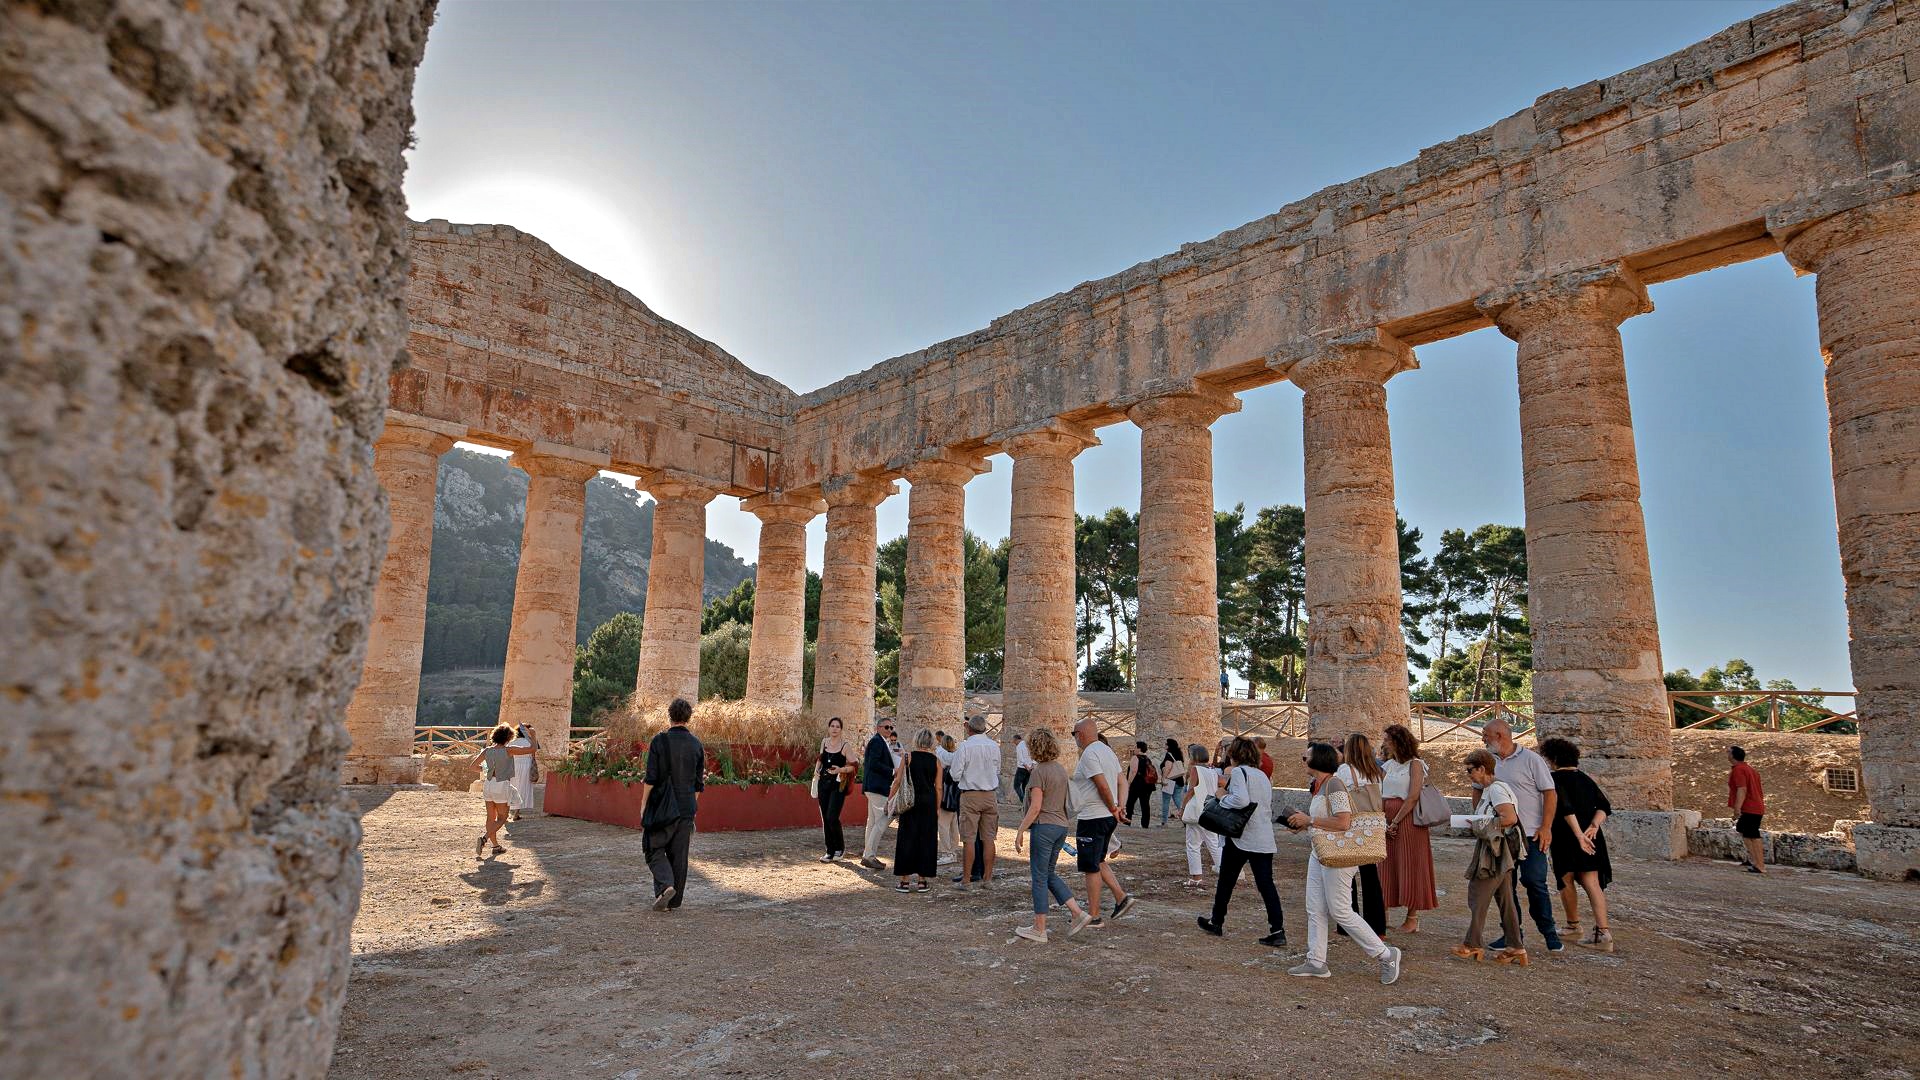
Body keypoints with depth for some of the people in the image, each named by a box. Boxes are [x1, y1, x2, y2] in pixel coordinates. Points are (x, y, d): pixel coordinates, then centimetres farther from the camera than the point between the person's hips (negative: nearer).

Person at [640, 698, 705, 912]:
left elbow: (651, 778, -11)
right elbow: (699, 783, 8)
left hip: (661, 806, -4)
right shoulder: (697, 745, 4)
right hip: (686, 808, 4)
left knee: (654, 848, 9)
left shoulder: (660, 741, -9)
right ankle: (675, 900, 14)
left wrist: (643, 804, -1)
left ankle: (665, 885, -12)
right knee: (679, 854, 10)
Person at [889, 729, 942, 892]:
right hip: (929, 802, 1)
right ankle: (922, 881, 12)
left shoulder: (908, 757, -1)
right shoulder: (936, 761, 3)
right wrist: (937, 808, 11)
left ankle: (904, 882, 6)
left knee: (907, 838, 5)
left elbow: (898, 781, -4)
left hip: (910, 802, -1)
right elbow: (938, 788, 3)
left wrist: (889, 799, 5)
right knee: (926, 839, 9)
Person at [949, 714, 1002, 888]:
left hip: (970, 795, -4)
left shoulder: (964, 746, -10)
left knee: (968, 839, 1)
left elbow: (956, 776, -8)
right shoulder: (994, 746, 3)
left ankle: (965, 879, 5)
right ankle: (987, 877, 15)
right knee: (988, 839, 9)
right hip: (991, 795, 4)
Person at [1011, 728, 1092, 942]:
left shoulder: (1038, 771, -14)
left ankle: (1039, 930, 11)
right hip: (1061, 826, 8)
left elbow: (1036, 807, -18)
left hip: (1044, 826, -8)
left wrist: (1020, 831, -12)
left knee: (1039, 877, 2)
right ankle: (1079, 913, 11)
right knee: (1049, 874, 19)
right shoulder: (1061, 768, 10)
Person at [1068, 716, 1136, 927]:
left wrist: (1113, 809, -10)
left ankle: (1094, 917, 6)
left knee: (1092, 868, 0)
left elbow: (1103, 786, -21)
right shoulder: (1108, 750, 13)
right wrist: (1119, 808, 8)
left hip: (1092, 818, -10)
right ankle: (1121, 896, 14)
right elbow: (1121, 782, 14)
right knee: (1098, 862, 22)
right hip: (1107, 817, 10)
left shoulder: (1089, 754, -17)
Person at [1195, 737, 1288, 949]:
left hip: (1241, 837, -6)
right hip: (1265, 839, 6)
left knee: (1226, 881, 10)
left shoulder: (1239, 772, -9)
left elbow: (1241, 799, -26)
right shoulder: (1263, 775, 14)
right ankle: (1278, 931, -6)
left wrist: (1223, 799, -8)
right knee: (1266, 885, 3)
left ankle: (1217, 923, 24)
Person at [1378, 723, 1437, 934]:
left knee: (1410, 867, 1)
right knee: (1388, 867, 8)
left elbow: (1413, 797, -14)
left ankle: (1412, 918, 10)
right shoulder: (1388, 765, 12)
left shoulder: (1415, 765, -6)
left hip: (1408, 820, -6)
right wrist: (1384, 822, -5)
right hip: (1388, 823, 6)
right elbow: (1381, 796, 8)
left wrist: (1395, 822, -15)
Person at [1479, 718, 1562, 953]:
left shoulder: (1531, 759, -7)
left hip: (1530, 835, -5)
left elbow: (1550, 793, -7)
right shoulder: (1490, 762, 8)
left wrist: (1546, 828, -12)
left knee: (1535, 883, -1)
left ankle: (1549, 934, 15)